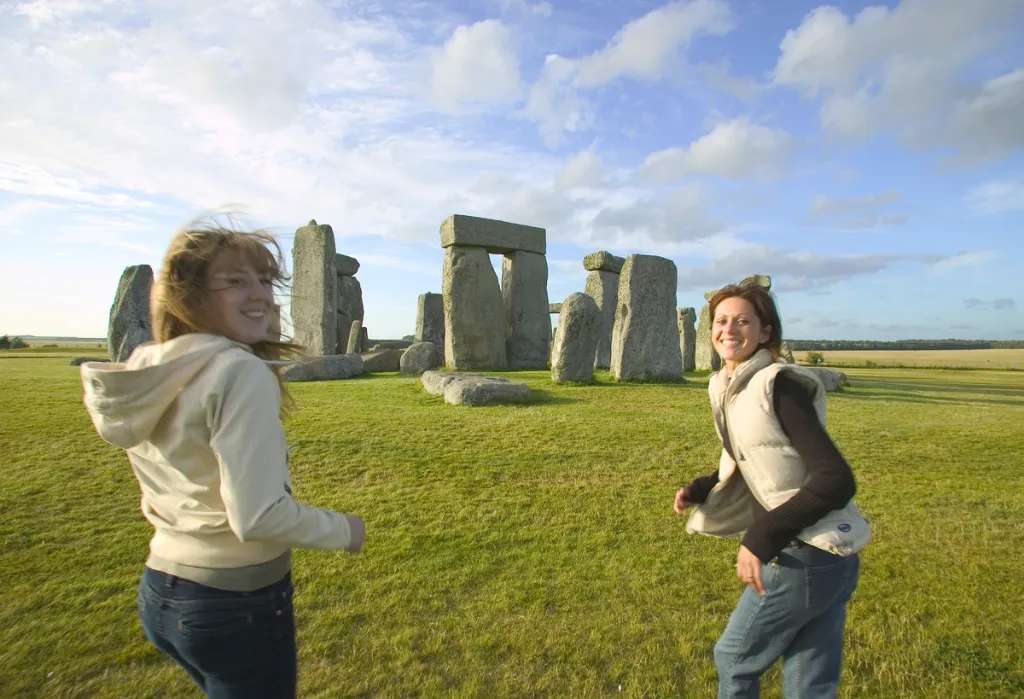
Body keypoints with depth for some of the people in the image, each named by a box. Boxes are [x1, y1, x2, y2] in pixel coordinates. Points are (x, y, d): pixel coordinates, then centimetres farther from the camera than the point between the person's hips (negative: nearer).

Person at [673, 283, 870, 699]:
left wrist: (761, 539, -23)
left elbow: (835, 480, -23)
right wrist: (701, 490, 2)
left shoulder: (778, 385, -19)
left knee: (734, 658, 13)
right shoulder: (729, 389, 6)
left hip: (804, 558, -8)